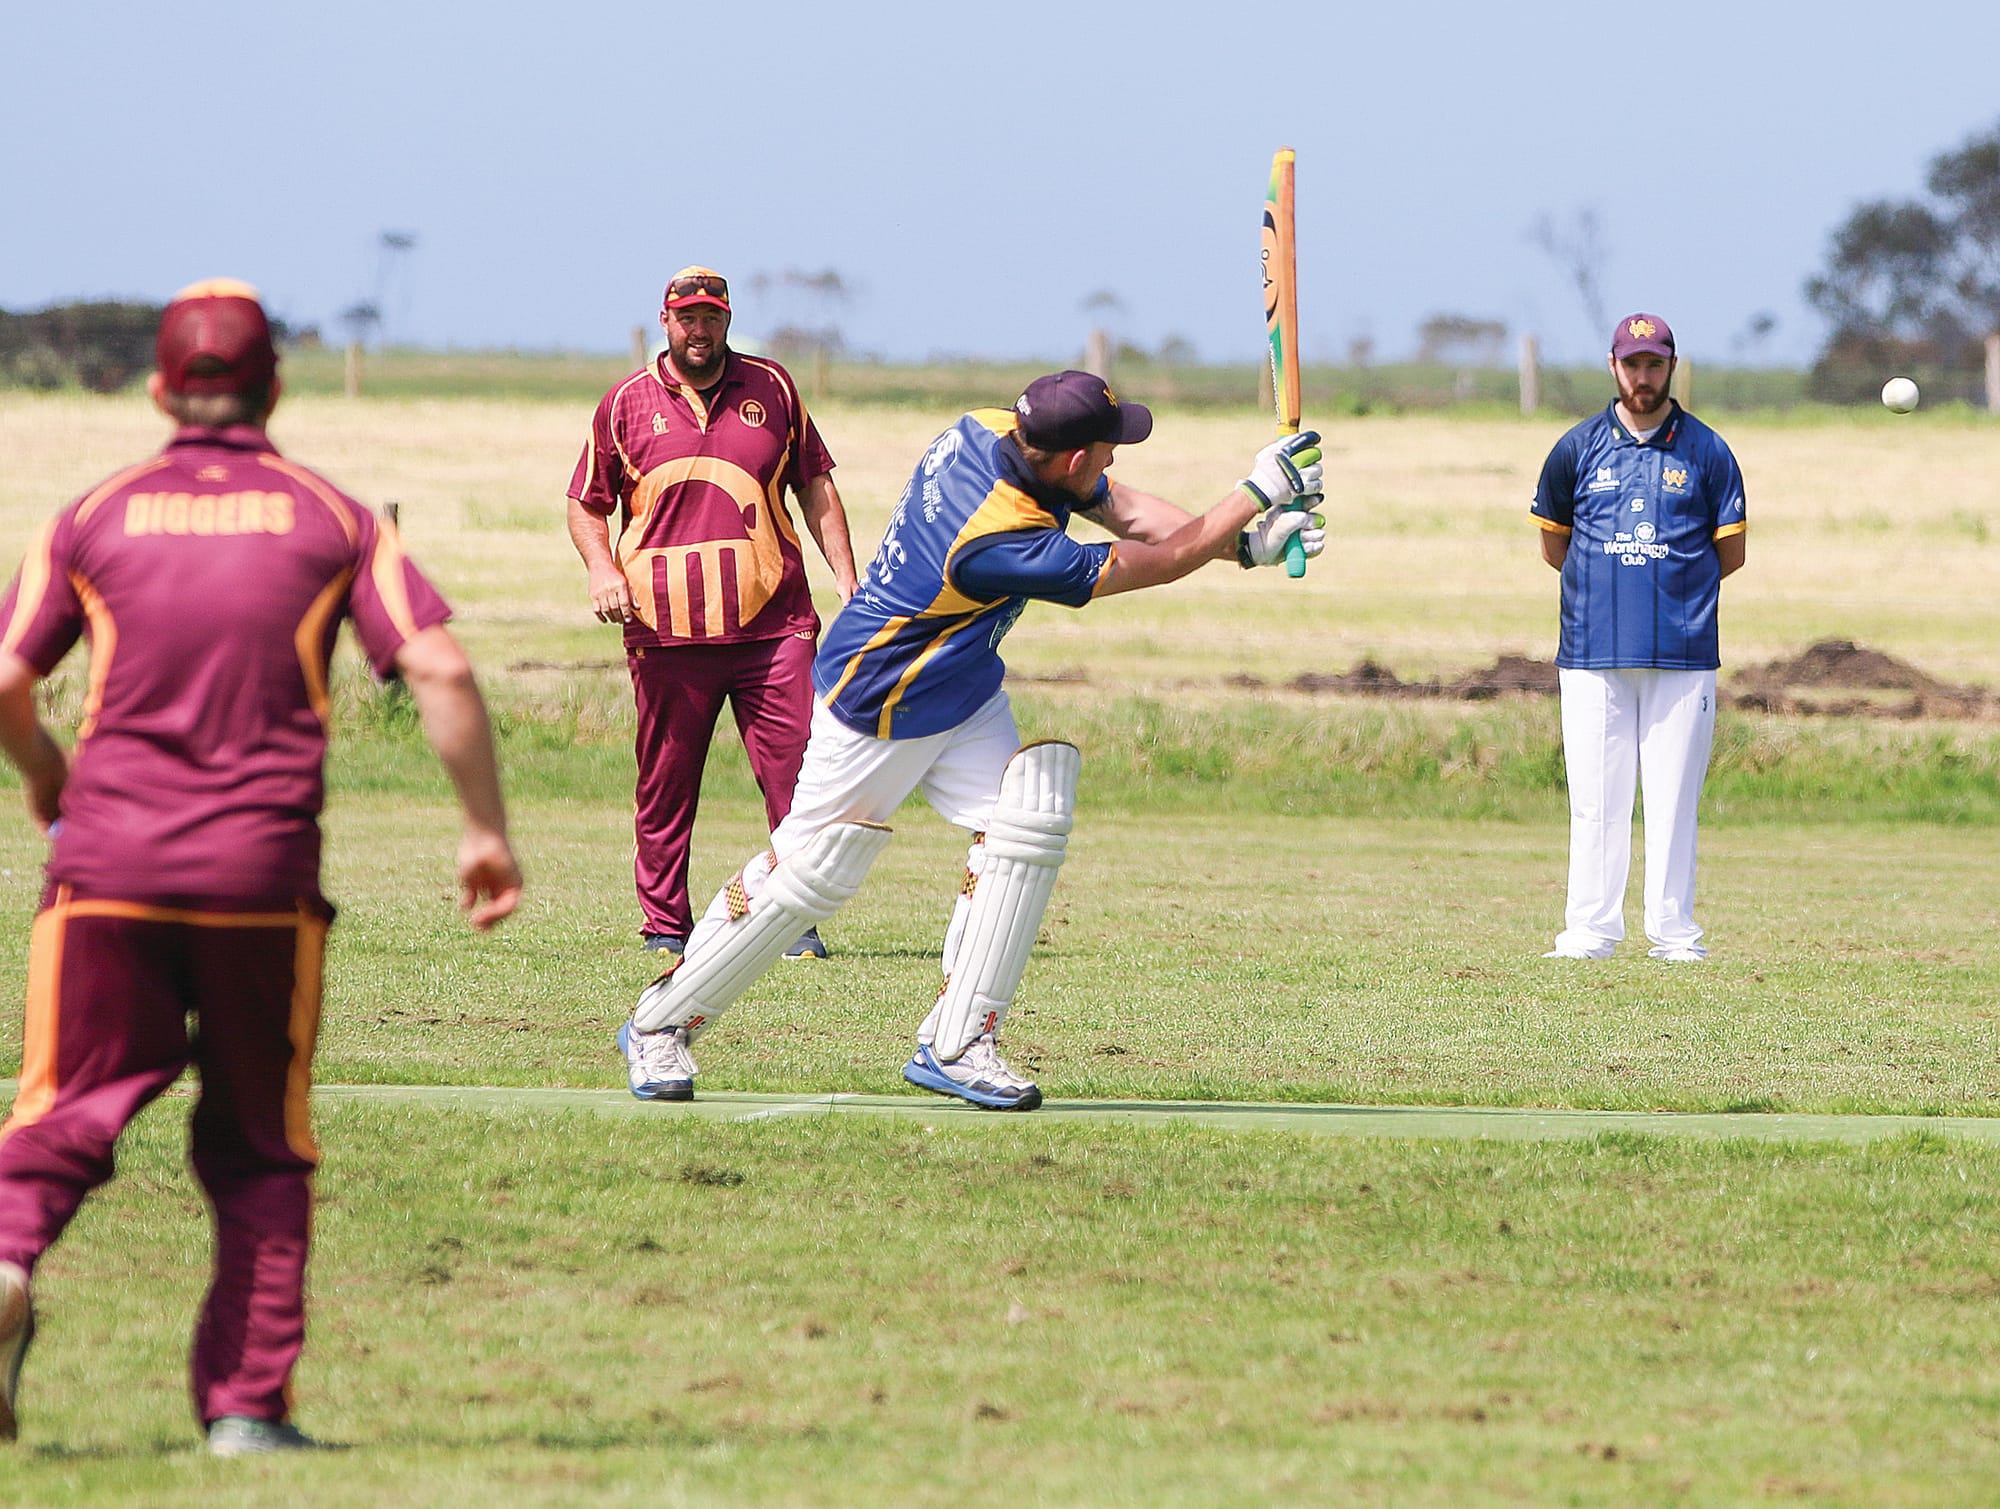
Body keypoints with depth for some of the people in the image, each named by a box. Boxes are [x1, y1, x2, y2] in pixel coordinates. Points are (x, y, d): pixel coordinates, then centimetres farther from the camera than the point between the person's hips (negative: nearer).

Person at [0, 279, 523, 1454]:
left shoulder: (96, 518, 9)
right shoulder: (331, 518, 8)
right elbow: (440, 671, -3)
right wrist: (488, 830, 5)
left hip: (107, 868, 0)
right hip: (262, 872, 0)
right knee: (259, 1145, 12)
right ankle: (248, 1402, 6)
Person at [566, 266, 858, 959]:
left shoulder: (771, 389, 11)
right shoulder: (627, 403, 7)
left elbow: (815, 487, 17)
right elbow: (586, 505, 14)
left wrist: (847, 582, 10)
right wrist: (603, 570, -6)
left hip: (773, 624, 1)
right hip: (666, 631, -1)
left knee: (795, 772, -6)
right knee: (665, 787, 2)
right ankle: (664, 924, 11)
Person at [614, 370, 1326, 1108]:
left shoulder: (997, 433, -13)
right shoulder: (1002, 541, -36)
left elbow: (1126, 509, -2)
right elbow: (1156, 566, -27)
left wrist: (1244, 542, -12)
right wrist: (1257, 492, -20)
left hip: (967, 695, 9)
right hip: (878, 708, -9)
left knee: (1025, 827, -7)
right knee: (807, 873, 1)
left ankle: (954, 1045, -2)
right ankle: (661, 1025, 18)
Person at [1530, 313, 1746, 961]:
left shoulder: (1707, 452, 6)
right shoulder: (1577, 449, 9)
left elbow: (1730, 554, 10)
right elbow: (1553, 547, 17)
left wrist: (1678, 593, 13)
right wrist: (1607, 586, 13)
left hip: (1683, 656, -1)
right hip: (1593, 654, 1)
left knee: (1675, 796, -1)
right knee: (1595, 797, 0)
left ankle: (1673, 932, 3)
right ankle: (1590, 928, 4)